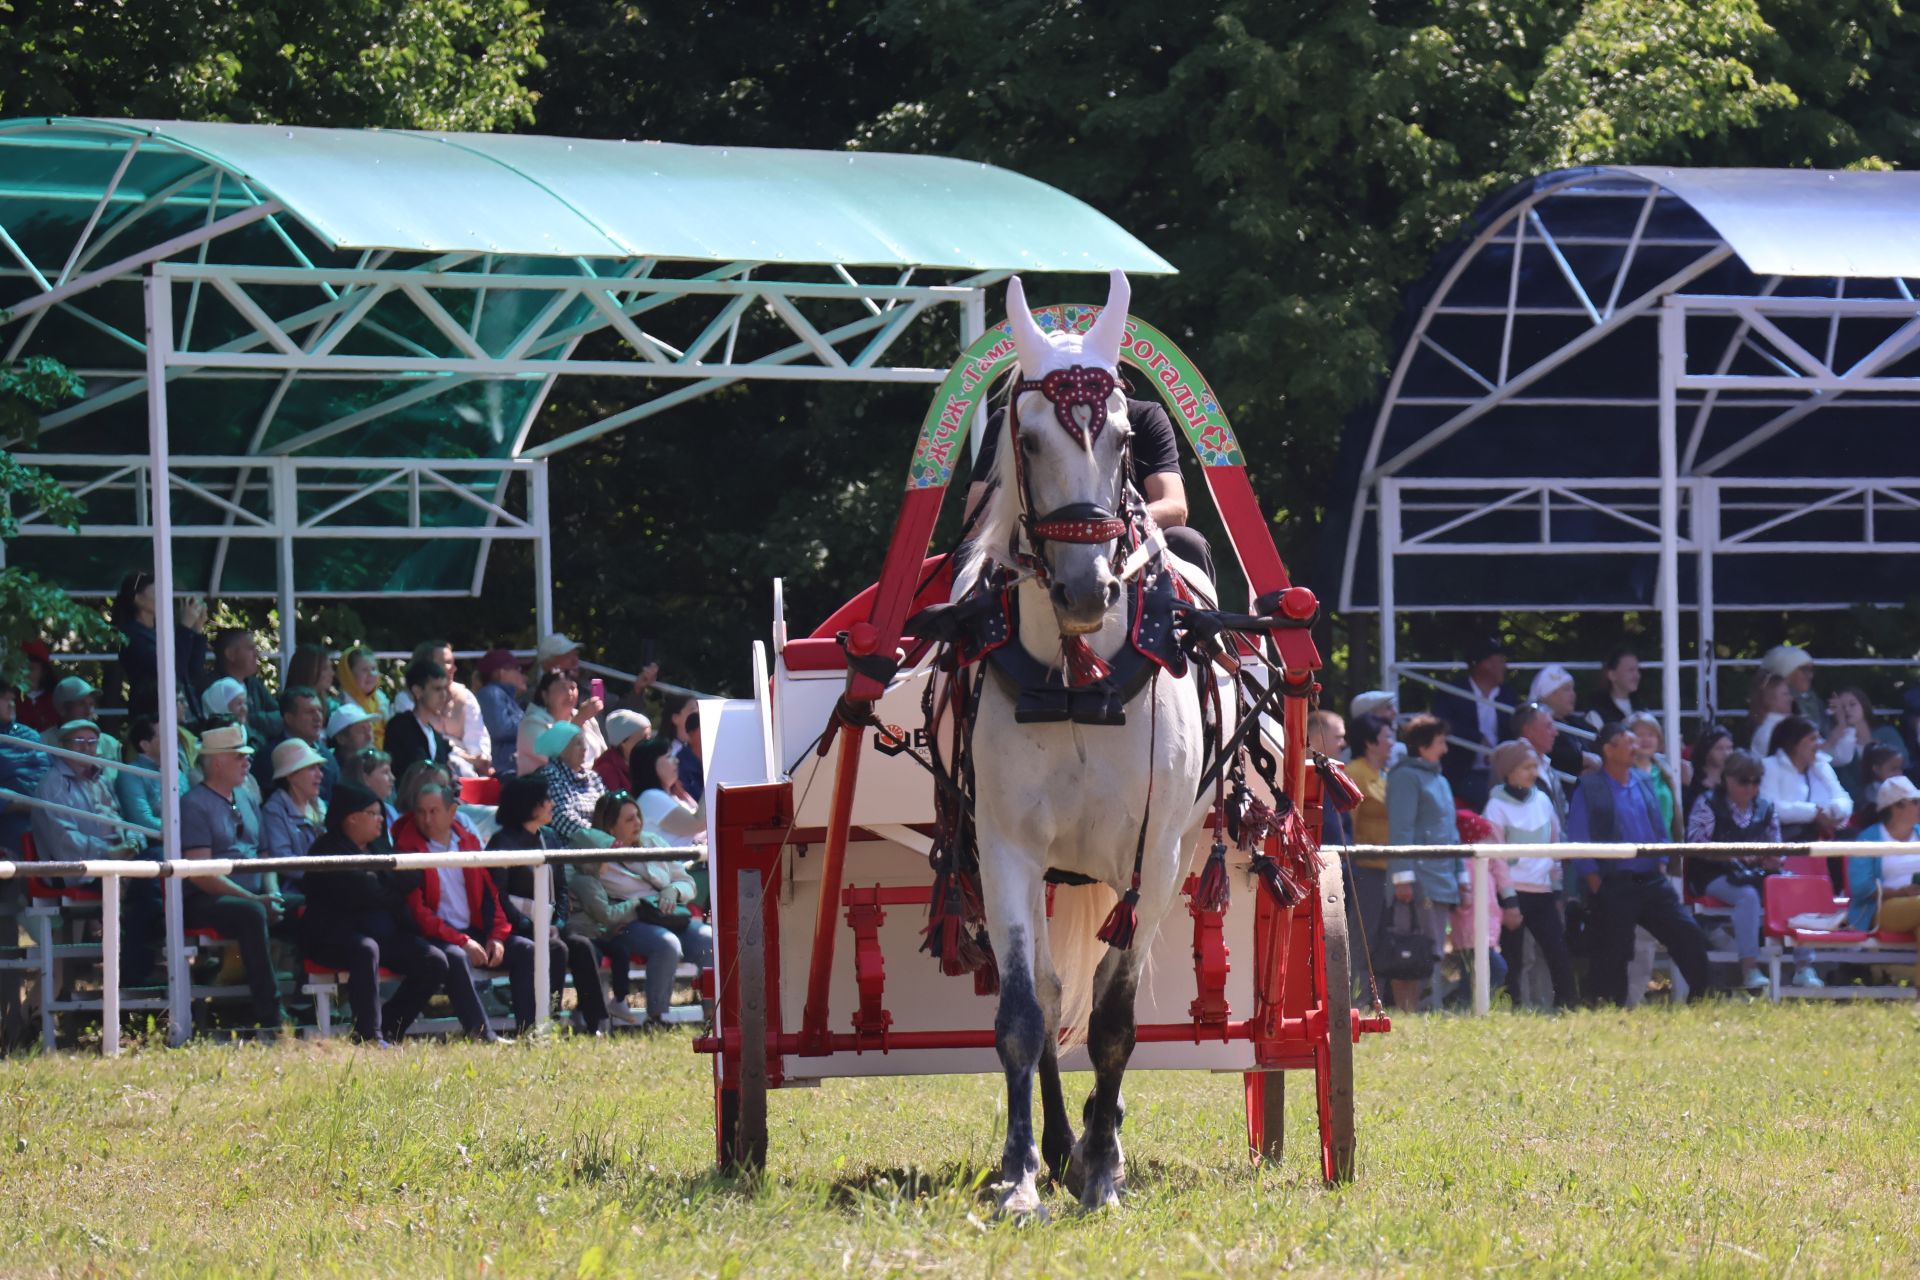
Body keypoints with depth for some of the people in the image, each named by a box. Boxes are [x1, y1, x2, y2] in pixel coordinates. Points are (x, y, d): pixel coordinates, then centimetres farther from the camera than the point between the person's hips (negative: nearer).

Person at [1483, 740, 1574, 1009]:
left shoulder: (1542, 801, 11)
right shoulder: (1497, 806, -5)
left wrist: (1557, 891, 14)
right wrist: (1509, 901, -13)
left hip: (1543, 893, 5)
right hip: (1514, 893, -5)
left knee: (1561, 957, -3)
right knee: (1511, 962, -4)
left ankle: (1566, 1009, 0)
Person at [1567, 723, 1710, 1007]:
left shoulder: (1643, 784, 13)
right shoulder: (1587, 790, -4)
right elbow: (1578, 842, -6)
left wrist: (1662, 865, 8)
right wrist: (1596, 884, -10)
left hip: (1652, 882, 5)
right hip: (1613, 885, -5)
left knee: (1690, 938, -1)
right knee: (1613, 955, -1)